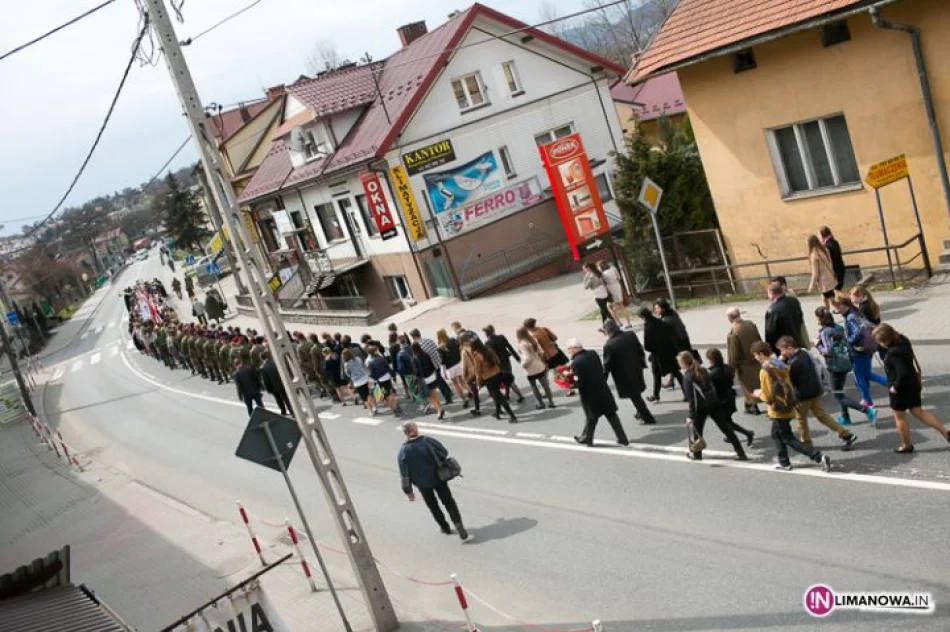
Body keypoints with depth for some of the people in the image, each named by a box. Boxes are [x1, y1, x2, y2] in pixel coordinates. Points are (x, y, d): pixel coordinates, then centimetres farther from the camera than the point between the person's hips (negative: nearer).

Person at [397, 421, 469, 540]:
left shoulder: (403, 451, -14)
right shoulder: (428, 441, -14)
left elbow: (405, 474, -11)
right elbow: (444, 453, -5)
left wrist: (408, 491, -3)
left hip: (422, 483, 0)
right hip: (438, 477, 0)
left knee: (433, 506, 22)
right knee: (448, 502, 13)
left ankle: (445, 527, 32)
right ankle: (458, 525, -3)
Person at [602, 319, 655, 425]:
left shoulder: (608, 345, -24)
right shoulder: (631, 335, -8)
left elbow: (607, 365, -16)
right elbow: (641, 351, 2)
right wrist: (642, 364, 17)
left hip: (624, 376, -6)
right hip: (637, 370, 6)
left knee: (635, 396, 9)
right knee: (637, 394, 27)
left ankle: (648, 418, 16)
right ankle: (641, 412, 42)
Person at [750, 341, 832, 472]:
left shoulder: (765, 372, -21)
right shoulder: (781, 365, 5)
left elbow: (768, 396, -20)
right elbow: (788, 386, 11)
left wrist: (759, 394, -1)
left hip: (779, 410, -9)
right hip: (788, 406, 9)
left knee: (788, 439, 1)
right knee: (776, 434, 24)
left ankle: (819, 457, -8)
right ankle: (784, 463, 30)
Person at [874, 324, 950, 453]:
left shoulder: (894, 353, -31)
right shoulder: (903, 340, -3)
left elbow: (902, 373, -34)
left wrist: (895, 386, -20)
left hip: (901, 389, -9)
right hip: (913, 384, 9)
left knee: (899, 417, 13)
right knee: (919, 412, 22)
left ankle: (906, 445, 28)